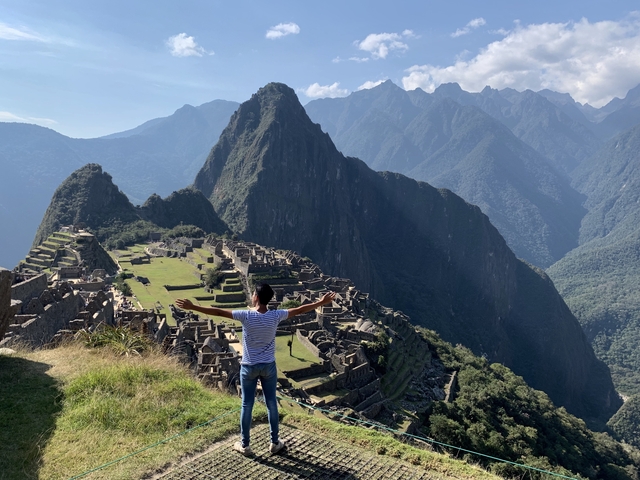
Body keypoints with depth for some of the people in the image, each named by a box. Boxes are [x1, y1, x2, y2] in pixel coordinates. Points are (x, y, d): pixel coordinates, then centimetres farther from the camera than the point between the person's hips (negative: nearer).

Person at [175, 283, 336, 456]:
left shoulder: (246, 316, -18)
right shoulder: (275, 316, -12)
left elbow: (218, 312, -16)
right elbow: (300, 310, -4)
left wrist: (193, 307, -10)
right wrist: (322, 302, 7)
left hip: (249, 367, -1)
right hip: (268, 366, 2)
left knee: (247, 405, 11)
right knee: (271, 403, 14)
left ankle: (244, 445, 23)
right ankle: (275, 443, 25)